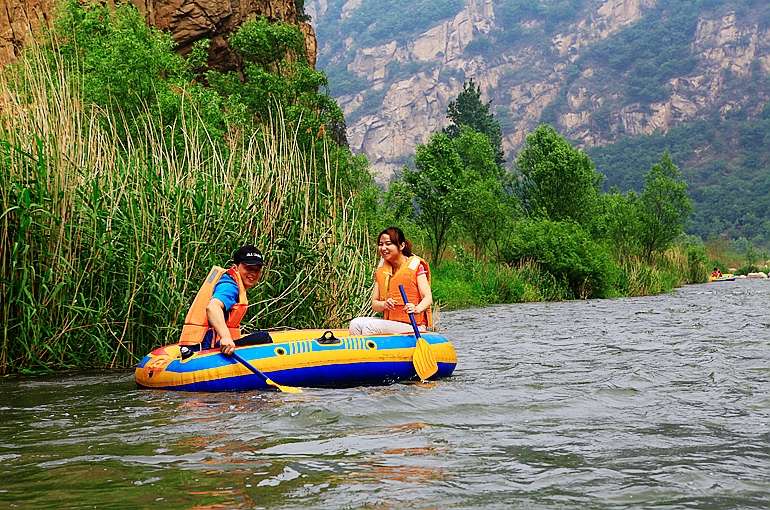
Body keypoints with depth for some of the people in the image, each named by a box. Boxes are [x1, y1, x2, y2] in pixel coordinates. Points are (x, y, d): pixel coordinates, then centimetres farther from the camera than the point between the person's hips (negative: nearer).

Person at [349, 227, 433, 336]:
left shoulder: (415, 265, -3)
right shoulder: (381, 270, 13)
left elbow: (428, 298, -11)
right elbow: (374, 304, 10)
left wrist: (416, 309, -32)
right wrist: (384, 305, -14)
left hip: (411, 324, -5)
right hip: (388, 321, 5)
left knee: (368, 327, -24)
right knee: (355, 324, -20)